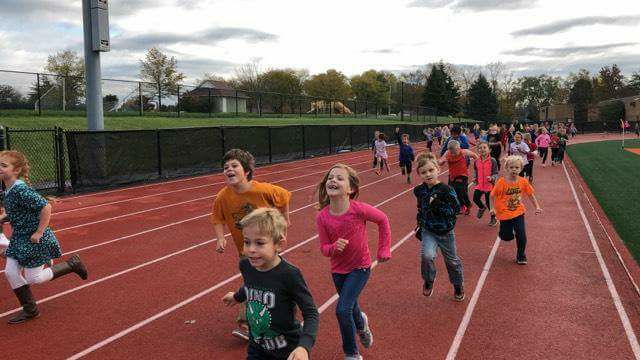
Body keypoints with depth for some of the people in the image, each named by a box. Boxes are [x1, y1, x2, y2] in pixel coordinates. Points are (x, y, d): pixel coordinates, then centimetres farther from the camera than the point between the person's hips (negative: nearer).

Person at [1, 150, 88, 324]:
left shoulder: (20, 190, -25)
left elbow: (45, 207, -30)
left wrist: (39, 232, -24)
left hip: (34, 239, -9)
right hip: (19, 238, 9)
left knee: (33, 278, 1)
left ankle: (72, 264, 19)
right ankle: (30, 310, 21)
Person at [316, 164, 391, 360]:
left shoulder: (359, 209, -26)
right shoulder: (322, 217, -18)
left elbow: (382, 220, -7)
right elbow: (324, 248, -9)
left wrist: (384, 250, -3)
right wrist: (334, 247, -31)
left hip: (360, 267, -3)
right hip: (338, 269, 4)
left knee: (342, 309, -15)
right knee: (350, 307, 24)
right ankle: (361, 324, 61)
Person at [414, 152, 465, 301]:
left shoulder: (446, 190, -19)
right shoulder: (419, 190, -5)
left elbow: (455, 209, -22)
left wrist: (438, 205, -32)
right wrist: (419, 225, 12)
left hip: (445, 232, -2)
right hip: (428, 231, 2)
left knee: (452, 260, 16)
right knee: (427, 255, -23)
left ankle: (458, 285, 42)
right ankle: (428, 280, 5)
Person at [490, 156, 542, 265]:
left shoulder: (523, 181, -8)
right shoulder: (501, 182, -17)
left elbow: (530, 194, 5)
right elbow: (493, 195, -8)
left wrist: (537, 207, 2)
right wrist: (493, 208, -15)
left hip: (518, 212, 2)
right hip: (505, 213, -2)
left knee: (521, 236, -3)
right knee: (507, 237, 7)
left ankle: (521, 257, 18)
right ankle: (503, 231, 45)